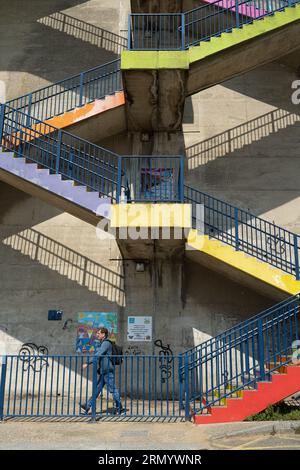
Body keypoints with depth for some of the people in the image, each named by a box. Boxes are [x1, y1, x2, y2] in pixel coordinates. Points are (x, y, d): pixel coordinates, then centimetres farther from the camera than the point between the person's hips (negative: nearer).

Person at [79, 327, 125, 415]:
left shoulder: (106, 343, -14)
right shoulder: (103, 343, 18)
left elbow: (98, 355, -23)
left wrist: (87, 364, -23)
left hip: (108, 371, -10)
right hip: (104, 371, 10)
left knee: (112, 389, -3)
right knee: (97, 388, 10)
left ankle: (119, 409, 4)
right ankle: (87, 406, 13)